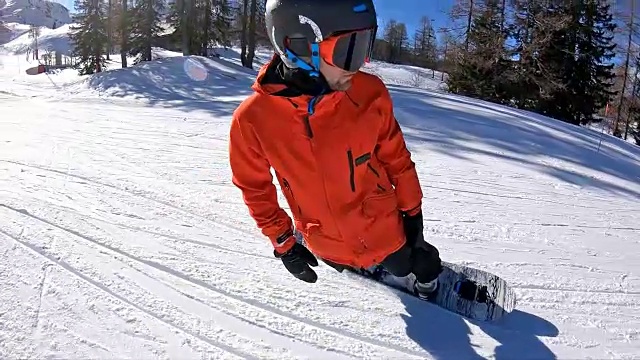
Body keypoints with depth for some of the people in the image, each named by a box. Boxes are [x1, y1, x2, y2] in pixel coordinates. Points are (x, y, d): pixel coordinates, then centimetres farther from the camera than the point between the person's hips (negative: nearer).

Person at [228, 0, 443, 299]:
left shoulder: (368, 94, -23)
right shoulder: (251, 119, -24)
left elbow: (396, 157, -7)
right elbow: (255, 186, -8)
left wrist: (411, 211, 2)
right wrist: (282, 242, -2)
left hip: (384, 228, 0)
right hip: (329, 246, 1)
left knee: (404, 265, 27)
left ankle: (426, 268, 59)